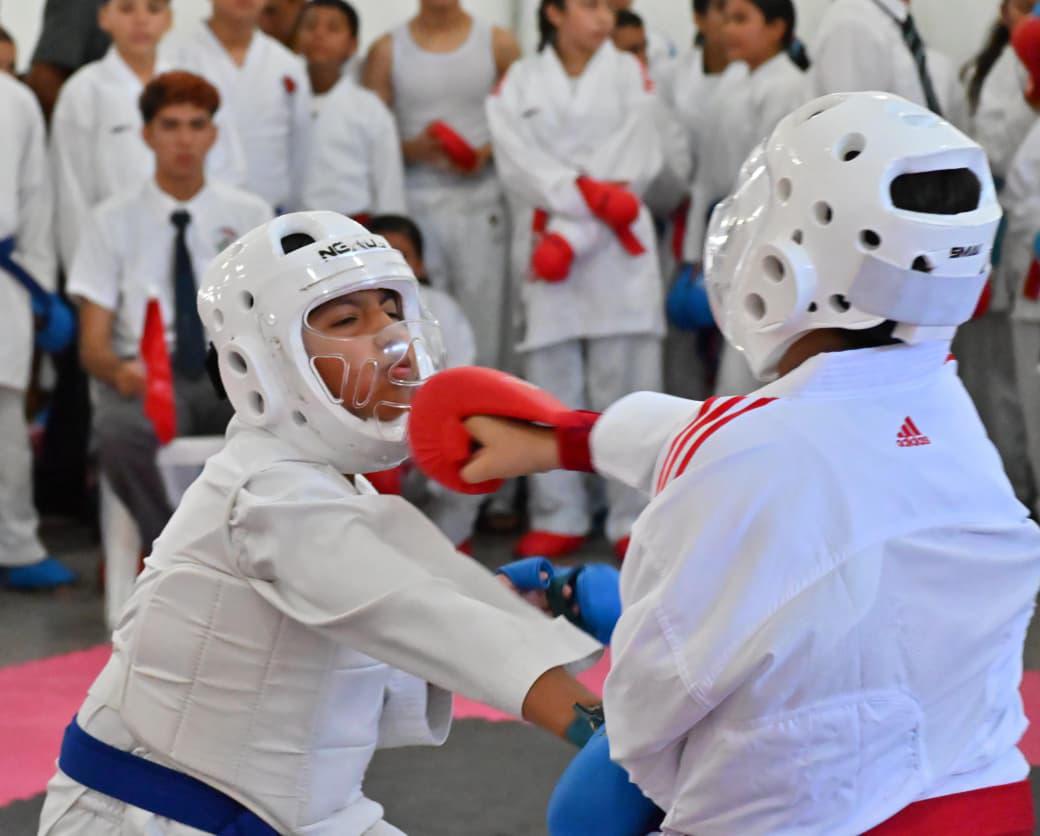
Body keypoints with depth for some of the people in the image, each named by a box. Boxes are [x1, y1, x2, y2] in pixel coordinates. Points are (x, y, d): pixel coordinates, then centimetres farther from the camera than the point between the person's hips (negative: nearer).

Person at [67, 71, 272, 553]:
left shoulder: (250, 215, 11)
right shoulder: (114, 220, 6)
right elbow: (93, 344, 3)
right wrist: (119, 372, -21)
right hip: (146, 382, -1)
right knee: (118, 428, -38)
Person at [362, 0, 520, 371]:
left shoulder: (498, 44, 7)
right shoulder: (387, 51, 8)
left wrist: (488, 152, -12)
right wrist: (414, 148, -13)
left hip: (482, 206, 0)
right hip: (414, 207, 0)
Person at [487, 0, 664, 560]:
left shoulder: (630, 75, 9)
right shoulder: (518, 83, 10)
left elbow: (633, 166, -1)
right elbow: (520, 163, -3)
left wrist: (572, 234, -10)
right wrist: (590, 195, -17)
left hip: (618, 255, -1)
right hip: (546, 253, 1)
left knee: (625, 386, -5)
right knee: (550, 388, 0)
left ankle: (635, 521, -1)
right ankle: (558, 519, 8)